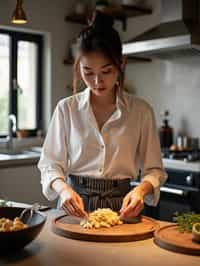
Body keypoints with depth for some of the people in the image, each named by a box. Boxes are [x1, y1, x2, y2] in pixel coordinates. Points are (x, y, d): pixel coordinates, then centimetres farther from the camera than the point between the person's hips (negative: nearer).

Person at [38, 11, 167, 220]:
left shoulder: (141, 111, 0)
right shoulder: (66, 108, 1)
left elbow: (154, 170, 3)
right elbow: (49, 165, 2)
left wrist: (141, 189, -18)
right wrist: (63, 189, -19)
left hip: (119, 206, 0)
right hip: (75, 204, 1)